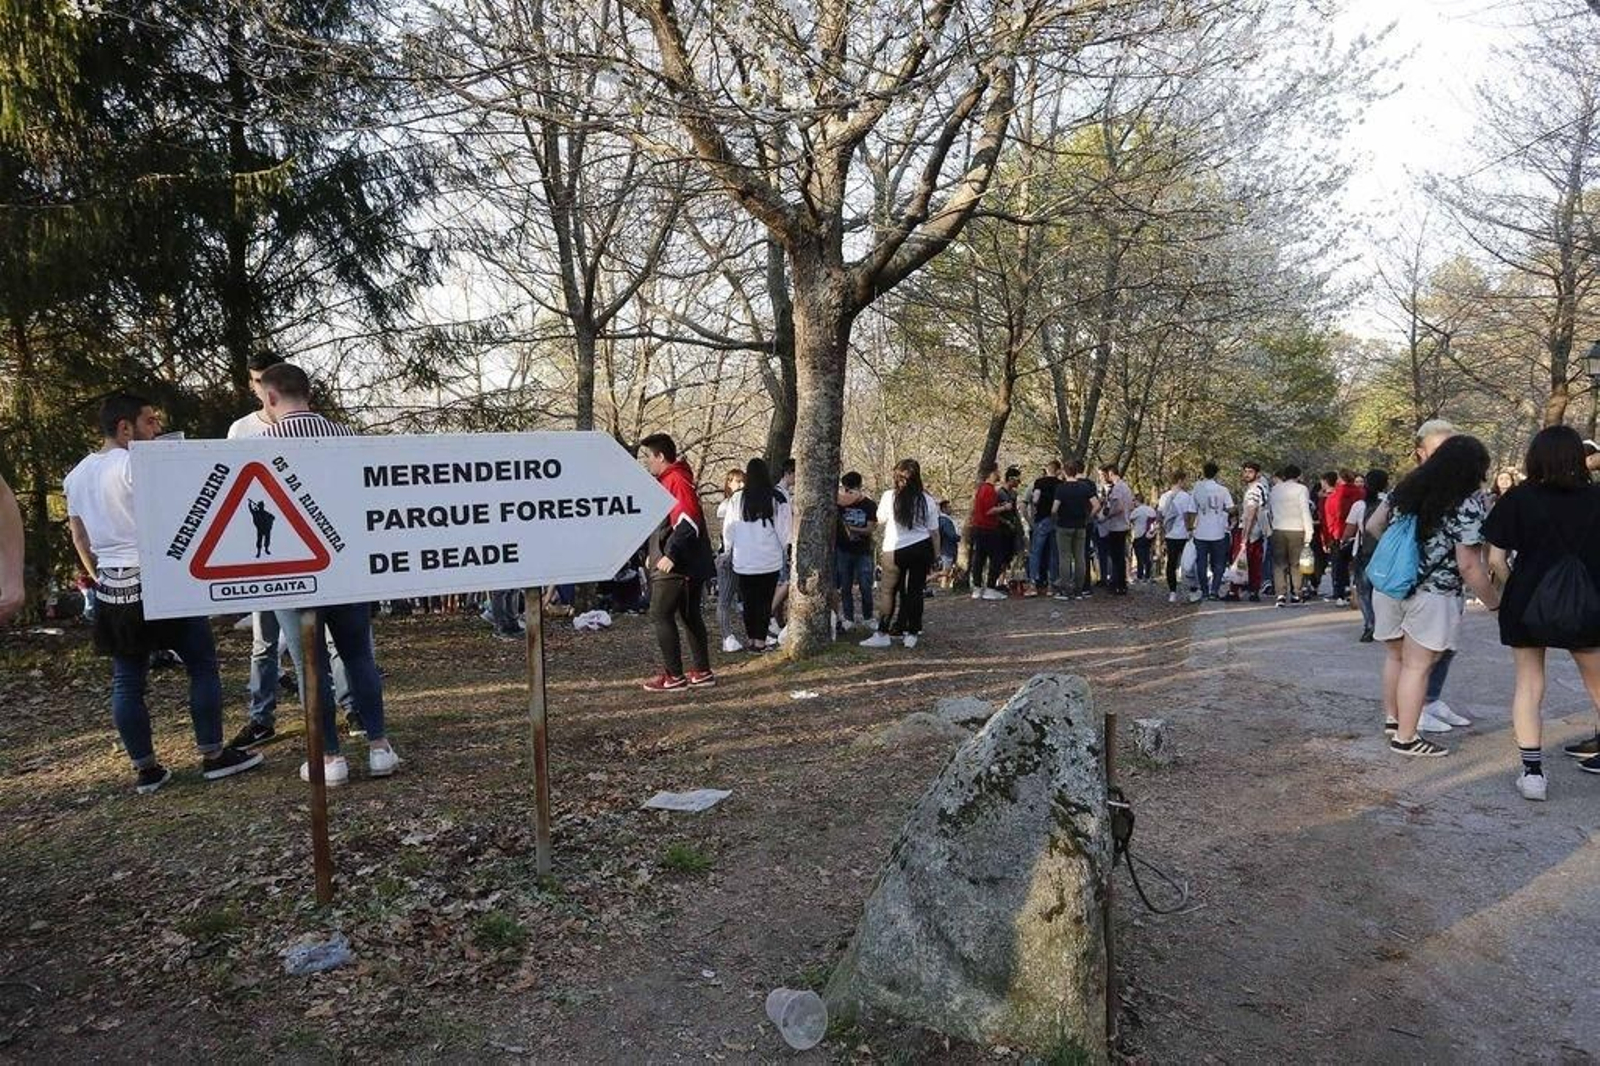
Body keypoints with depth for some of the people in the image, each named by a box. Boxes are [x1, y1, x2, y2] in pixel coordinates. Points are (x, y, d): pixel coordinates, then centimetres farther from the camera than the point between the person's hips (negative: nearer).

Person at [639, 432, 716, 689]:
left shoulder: (676, 480, -15)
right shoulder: (668, 480, 17)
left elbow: (688, 522, -25)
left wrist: (670, 555, -24)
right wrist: (657, 554, 22)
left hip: (675, 567, -10)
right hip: (692, 565, 10)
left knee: (660, 615, -4)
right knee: (690, 616, 14)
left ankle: (674, 676, -1)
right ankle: (703, 672, 20)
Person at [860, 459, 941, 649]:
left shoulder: (889, 497, -8)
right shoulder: (927, 500, -2)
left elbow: (881, 519, 7)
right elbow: (934, 531, 3)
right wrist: (936, 553, 13)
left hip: (895, 550, -2)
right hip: (922, 548, 2)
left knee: (888, 590, 7)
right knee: (915, 590, 8)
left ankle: (883, 633, 4)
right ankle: (912, 633, 11)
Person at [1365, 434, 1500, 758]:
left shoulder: (1408, 487, 5)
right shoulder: (1470, 505, -13)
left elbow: (1373, 525, 14)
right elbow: (1469, 567, -15)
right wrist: (1493, 601, -3)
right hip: (1431, 595, -6)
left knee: (1396, 655, 21)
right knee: (1417, 666, 3)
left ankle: (1392, 719, 34)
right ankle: (1405, 738, 10)